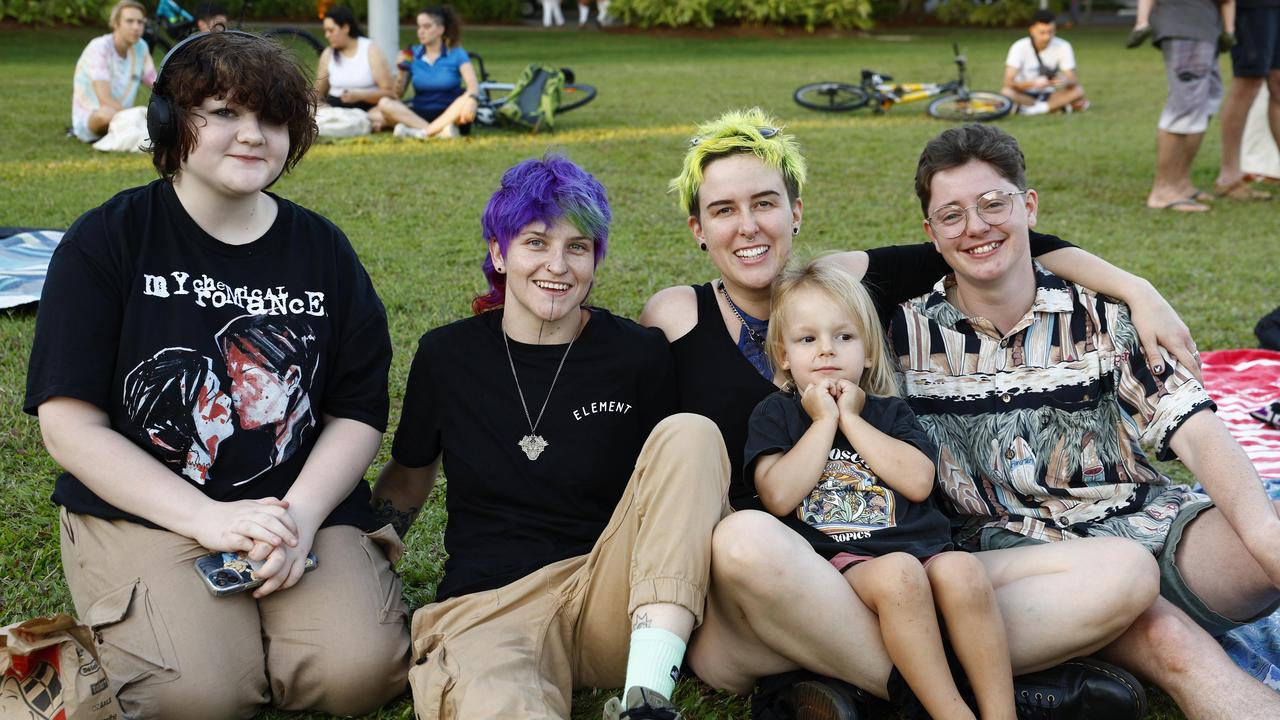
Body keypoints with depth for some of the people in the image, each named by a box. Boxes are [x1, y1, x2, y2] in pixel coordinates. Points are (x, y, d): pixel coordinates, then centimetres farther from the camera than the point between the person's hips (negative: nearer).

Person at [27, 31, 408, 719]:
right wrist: (209, 519, -18)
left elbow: (357, 414, 5)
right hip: (142, 512, -2)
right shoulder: (106, 241, -3)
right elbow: (69, 424, -9)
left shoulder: (322, 249, 7)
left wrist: (299, 515, -14)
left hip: (304, 504, 3)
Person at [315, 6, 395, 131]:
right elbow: (318, 95, 14)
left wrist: (359, 95, -21)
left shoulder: (371, 50, -2)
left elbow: (389, 92, -8)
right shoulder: (327, 55, 9)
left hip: (368, 107, -3)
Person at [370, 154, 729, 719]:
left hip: (616, 603, 4)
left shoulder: (638, 354, 2)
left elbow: (677, 483, 15)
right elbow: (408, 479, 21)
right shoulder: (446, 355, 6)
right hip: (488, 604, -4)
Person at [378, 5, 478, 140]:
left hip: (450, 115, -2)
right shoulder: (412, 55, 6)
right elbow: (397, 94, 4)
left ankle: (420, 131, -36)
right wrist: (402, 70, -13)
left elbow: (473, 85, -16)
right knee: (384, 103, -22)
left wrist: (472, 99, -38)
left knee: (466, 100, -33)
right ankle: (439, 131, -36)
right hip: (419, 115, 3)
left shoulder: (456, 54, 0)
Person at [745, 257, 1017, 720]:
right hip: (837, 561, -3)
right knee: (897, 572, -35)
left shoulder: (889, 412, 21)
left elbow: (919, 482, 0)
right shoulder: (775, 413, 14)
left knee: (959, 569, -31)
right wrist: (824, 421, 1)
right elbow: (779, 497, -4)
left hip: (918, 547, 3)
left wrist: (851, 419, 3)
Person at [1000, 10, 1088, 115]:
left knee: (1078, 91, -23)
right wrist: (1033, 83, -44)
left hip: (1048, 95, 2)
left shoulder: (1063, 47, -11)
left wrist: (1065, 81, -38)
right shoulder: (1020, 47, -17)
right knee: (1006, 92, -34)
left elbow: (1073, 81, -13)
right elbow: (1008, 81, -26)